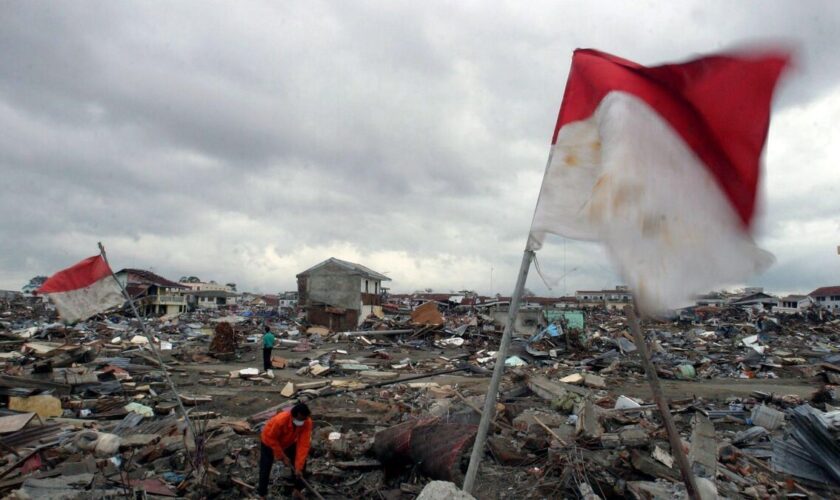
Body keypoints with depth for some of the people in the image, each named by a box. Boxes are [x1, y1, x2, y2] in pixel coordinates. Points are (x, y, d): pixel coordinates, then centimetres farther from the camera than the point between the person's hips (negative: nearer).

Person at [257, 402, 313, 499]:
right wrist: (283, 456, -21)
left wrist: (298, 467, -31)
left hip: (289, 442, 3)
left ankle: (297, 490, 20)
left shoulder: (307, 422, -33)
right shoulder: (281, 420, -43)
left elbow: (303, 445, -29)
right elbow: (271, 438, -27)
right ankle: (262, 494, 19)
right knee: (265, 468, -3)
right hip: (269, 442, -3)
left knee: (300, 464, 0)